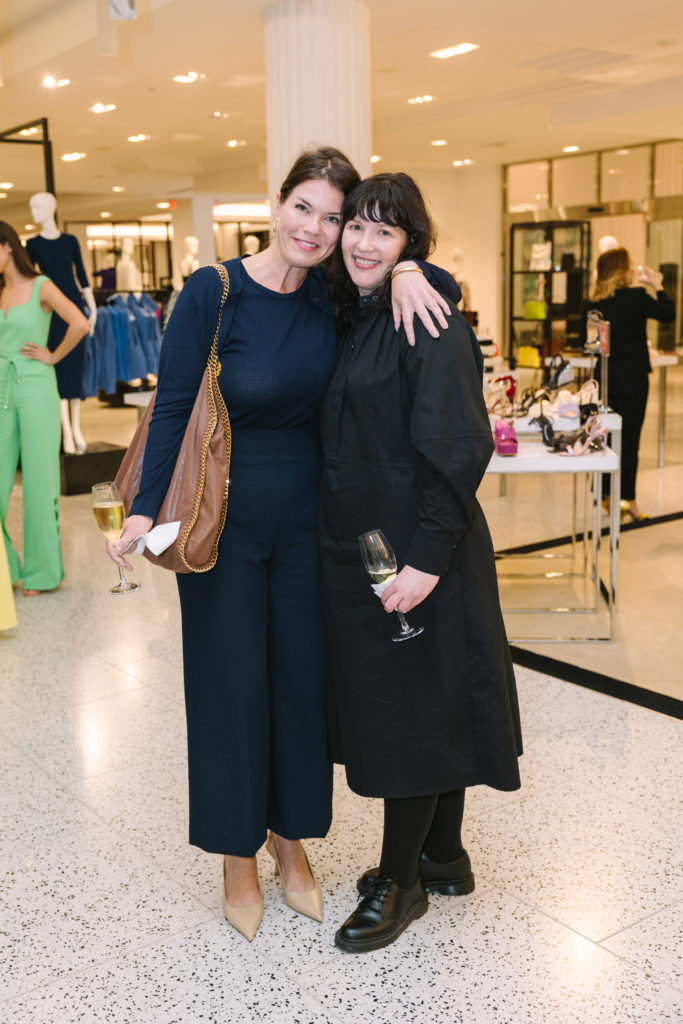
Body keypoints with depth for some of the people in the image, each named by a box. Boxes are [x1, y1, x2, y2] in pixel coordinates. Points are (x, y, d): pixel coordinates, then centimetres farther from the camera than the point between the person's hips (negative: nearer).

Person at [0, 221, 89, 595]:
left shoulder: (40, 287, -5)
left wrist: (54, 356, -9)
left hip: (35, 388, -6)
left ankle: (41, 570, 11)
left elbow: (79, 324, -18)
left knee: (38, 480, 0)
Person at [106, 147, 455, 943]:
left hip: (306, 512, 4)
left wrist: (404, 268, -15)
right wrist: (145, 509, -20)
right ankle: (237, 858, 25)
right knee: (230, 681, 6)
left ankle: (291, 836, 31)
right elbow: (173, 407, -12)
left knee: (302, 676, 11)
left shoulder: (333, 295, -2)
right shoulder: (213, 293, -13)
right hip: (223, 513, -4)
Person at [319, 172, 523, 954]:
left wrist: (427, 559, -23)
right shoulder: (352, 319, 11)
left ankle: (400, 881, 23)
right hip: (358, 545, 9)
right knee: (385, 703, 17)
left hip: (415, 553, -9)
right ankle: (444, 858, 35)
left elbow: (457, 449, -21)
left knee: (412, 708, 4)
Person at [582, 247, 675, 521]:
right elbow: (668, 314, -3)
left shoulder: (591, 303, 1)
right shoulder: (636, 297, -11)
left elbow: (586, 342, 10)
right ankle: (628, 498, 3)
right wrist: (658, 286, 7)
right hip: (632, 378, -4)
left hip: (604, 378, 4)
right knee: (629, 439, 1)